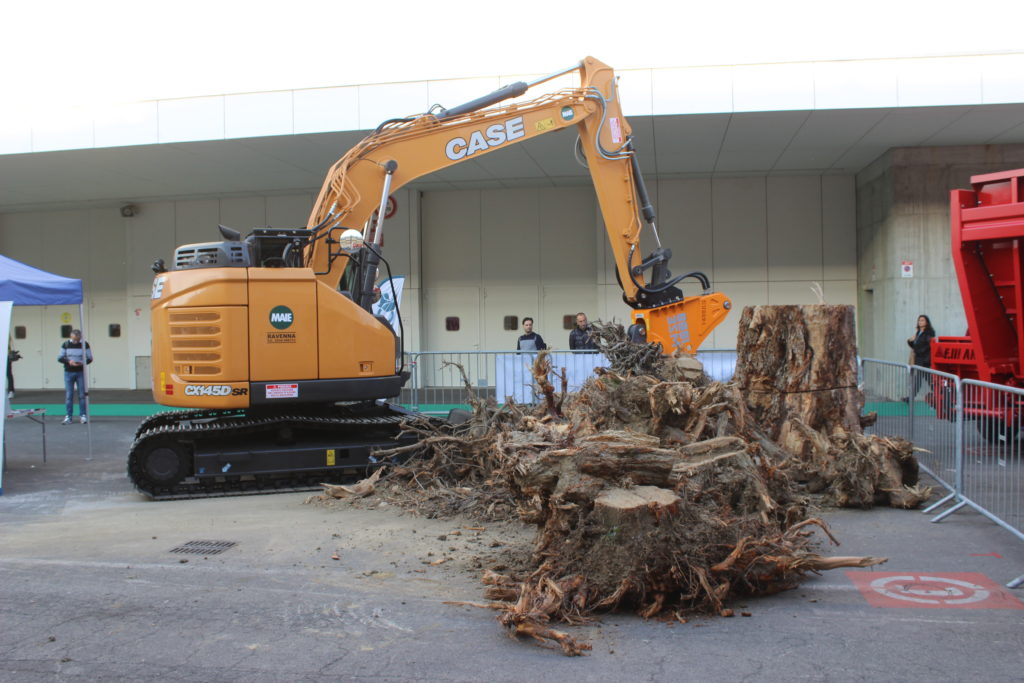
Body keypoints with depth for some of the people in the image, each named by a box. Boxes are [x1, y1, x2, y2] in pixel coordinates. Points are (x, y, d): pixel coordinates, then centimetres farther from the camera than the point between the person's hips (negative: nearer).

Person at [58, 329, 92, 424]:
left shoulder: (85, 344, -1)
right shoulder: (66, 344, 1)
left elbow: (90, 358, 2)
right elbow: (60, 358, 3)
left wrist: (83, 362, -19)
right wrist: (69, 362, -16)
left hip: (81, 372, 0)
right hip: (69, 372, 1)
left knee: (82, 395, 0)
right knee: (68, 395, -1)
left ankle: (83, 416, 7)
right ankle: (68, 416, 3)